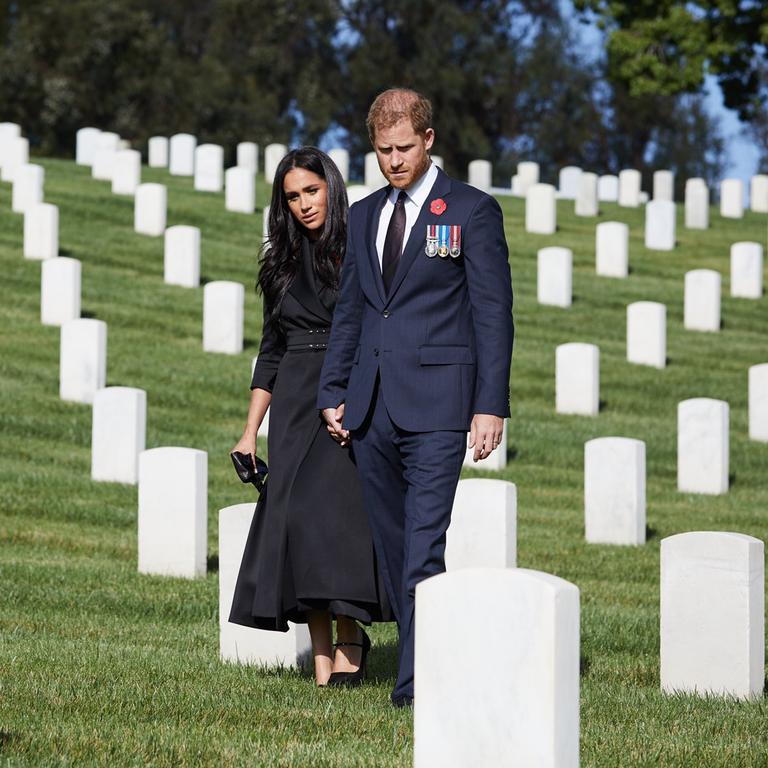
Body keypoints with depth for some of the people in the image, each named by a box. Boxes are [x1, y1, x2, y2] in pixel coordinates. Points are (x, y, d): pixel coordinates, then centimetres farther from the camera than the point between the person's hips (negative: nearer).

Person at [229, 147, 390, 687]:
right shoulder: (282, 263, 15)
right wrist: (250, 432, 13)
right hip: (295, 406, 4)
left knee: (334, 508, -19)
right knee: (295, 515, -4)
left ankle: (350, 636, -3)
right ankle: (323, 662, -1)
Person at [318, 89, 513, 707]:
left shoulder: (472, 211, 0)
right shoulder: (365, 216, 17)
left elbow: (494, 314, -3)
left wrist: (490, 405, -9)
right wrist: (333, 393, 14)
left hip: (436, 403, -6)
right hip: (372, 406, 6)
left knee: (424, 545, -12)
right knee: (392, 545, 8)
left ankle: (417, 679, -14)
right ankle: (427, 652, 17)